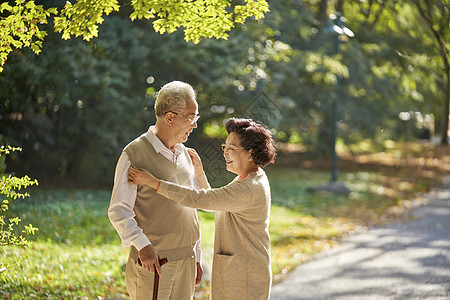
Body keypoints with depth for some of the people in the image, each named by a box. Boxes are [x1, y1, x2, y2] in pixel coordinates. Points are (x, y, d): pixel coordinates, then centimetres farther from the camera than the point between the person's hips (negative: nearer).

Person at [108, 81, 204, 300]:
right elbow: (118, 210, -12)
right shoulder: (134, 154, -10)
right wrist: (142, 245, -25)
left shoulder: (184, 153, 12)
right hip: (152, 262, -6)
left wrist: (196, 255, 18)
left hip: (185, 260, 6)